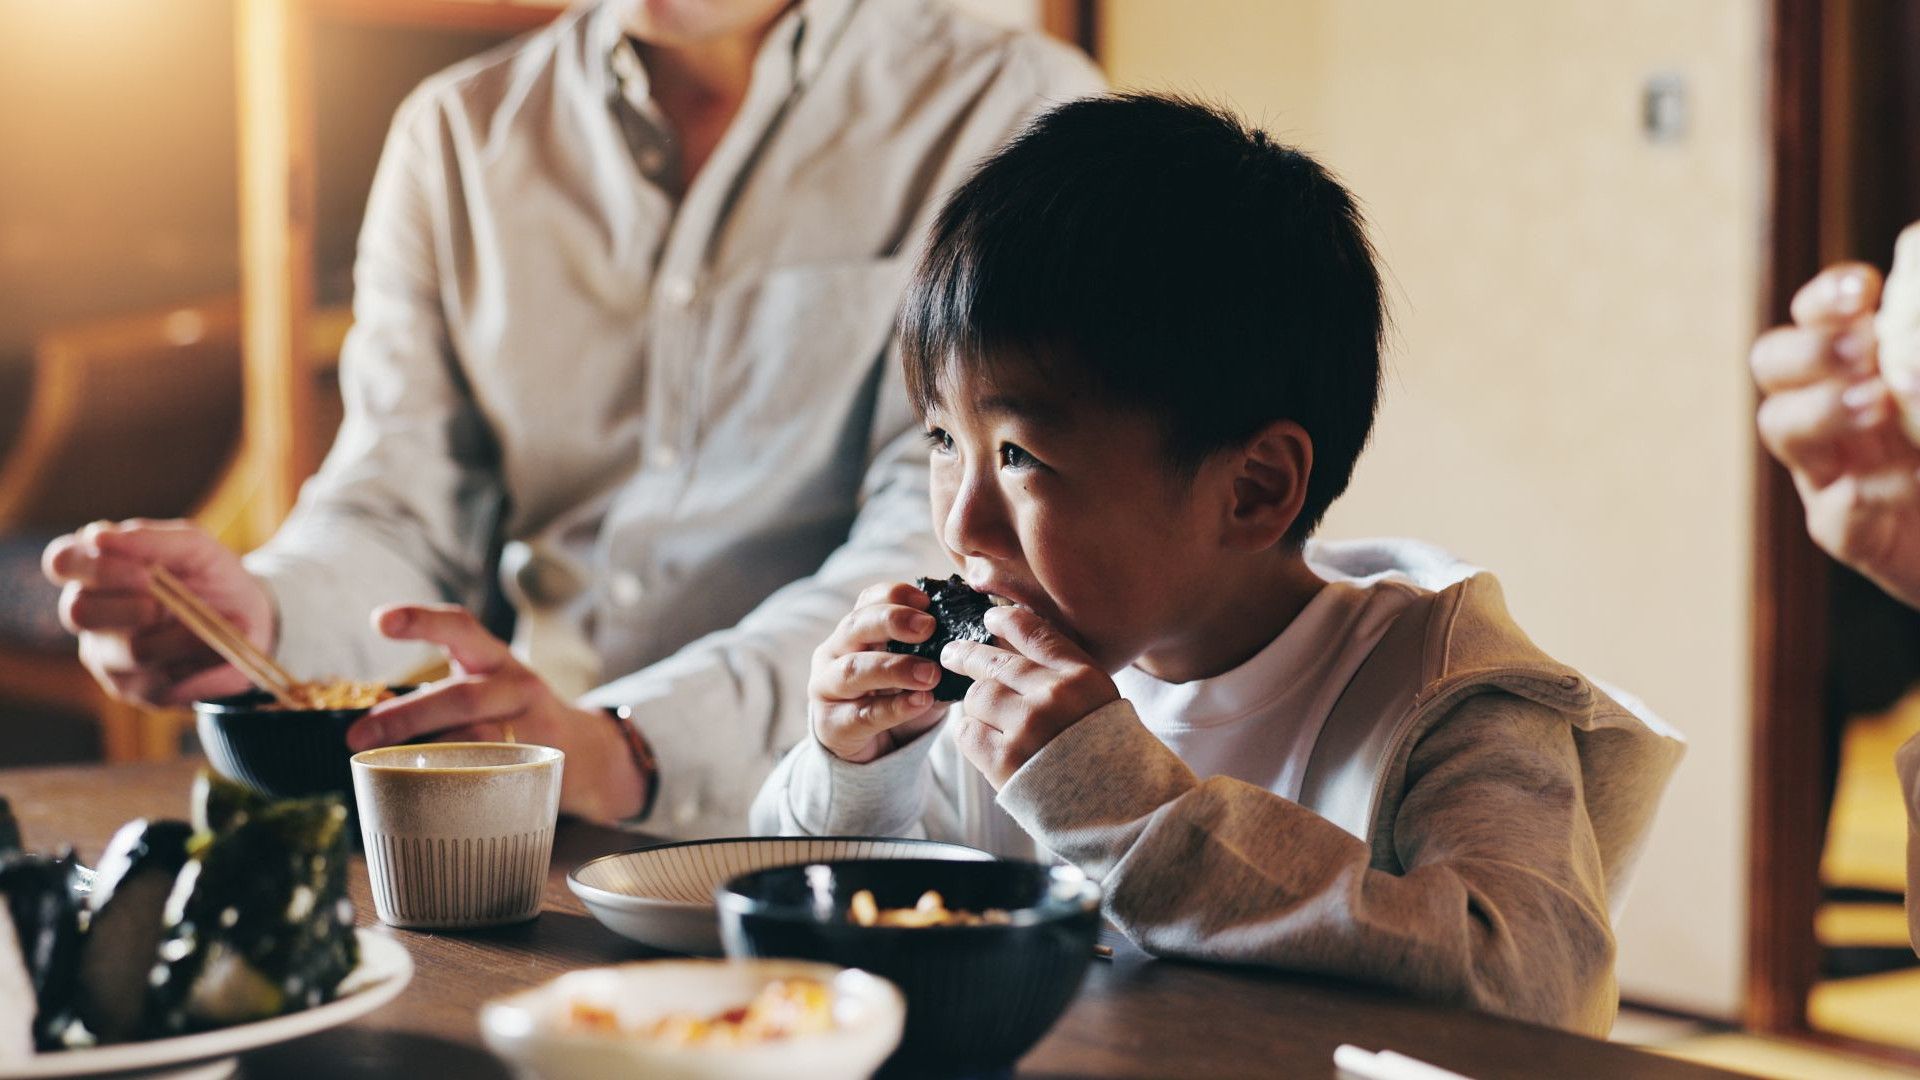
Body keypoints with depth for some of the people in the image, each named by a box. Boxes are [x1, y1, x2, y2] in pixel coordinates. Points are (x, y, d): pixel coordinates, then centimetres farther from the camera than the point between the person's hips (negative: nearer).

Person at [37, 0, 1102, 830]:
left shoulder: (1013, 112, -2)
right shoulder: (458, 130, 12)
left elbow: (951, 548, -14)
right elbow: (402, 514, 7)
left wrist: (625, 748, -29)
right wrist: (258, 611, -18)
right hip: (523, 828, 5)